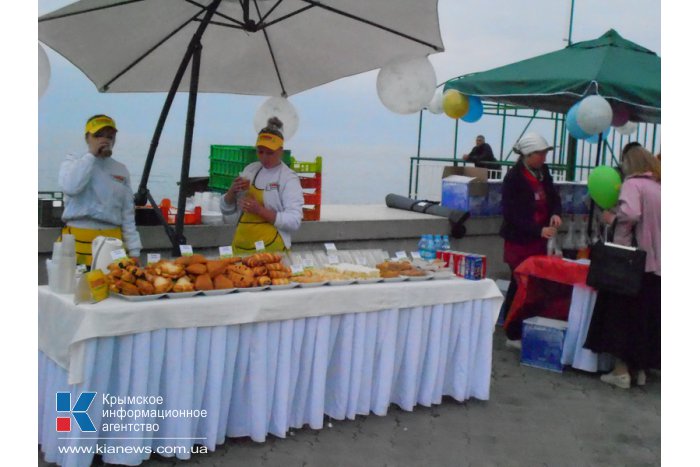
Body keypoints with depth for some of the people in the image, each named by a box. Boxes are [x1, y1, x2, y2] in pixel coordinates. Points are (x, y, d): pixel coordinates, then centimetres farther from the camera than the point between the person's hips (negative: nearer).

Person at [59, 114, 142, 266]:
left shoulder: (121, 170, 12)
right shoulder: (73, 163, 6)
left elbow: (127, 214, 12)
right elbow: (70, 187, -18)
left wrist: (134, 249, 7)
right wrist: (91, 155, -9)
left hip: (112, 241, 2)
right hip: (79, 240, -2)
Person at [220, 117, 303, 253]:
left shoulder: (289, 178, -7)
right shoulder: (250, 169, 8)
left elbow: (294, 222, -16)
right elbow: (226, 210, 12)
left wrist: (260, 210, -22)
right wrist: (232, 191, -7)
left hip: (271, 251, -4)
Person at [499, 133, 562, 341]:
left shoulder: (543, 171, 6)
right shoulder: (514, 177, -14)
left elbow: (553, 197, 15)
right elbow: (512, 214, -18)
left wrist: (556, 213, -8)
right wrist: (538, 230, -27)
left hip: (539, 239, 6)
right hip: (519, 240, -6)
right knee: (520, 285, -2)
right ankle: (513, 333, 10)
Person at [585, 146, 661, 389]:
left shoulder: (633, 183, -9)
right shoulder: (659, 187, 11)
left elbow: (630, 213, -28)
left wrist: (612, 217, -9)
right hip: (656, 264, 6)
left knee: (620, 314, 5)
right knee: (647, 317, 14)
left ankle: (621, 371, 8)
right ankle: (641, 369, 21)